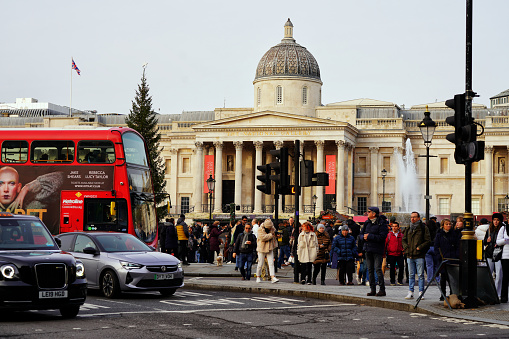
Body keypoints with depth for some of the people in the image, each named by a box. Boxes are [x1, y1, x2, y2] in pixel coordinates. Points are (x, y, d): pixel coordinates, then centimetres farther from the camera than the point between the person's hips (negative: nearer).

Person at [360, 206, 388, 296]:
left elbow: (382, 237, -17)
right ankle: (373, 290, 13)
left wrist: (369, 236, -18)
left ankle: (382, 290, -5)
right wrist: (364, 237, -5)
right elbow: (361, 233, 19)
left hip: (377, 249, -7)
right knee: (370, 270, 8)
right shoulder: (367, 223, 12)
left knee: (378, 269, -11)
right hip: (368, 249, 7)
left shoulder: (381, 223, -10)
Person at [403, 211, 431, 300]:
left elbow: (428, 241, -5)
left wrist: (420, 247, -14)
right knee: (411, 275, 8)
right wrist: (406, 247, 2)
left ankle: (421, 292, 3)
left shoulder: (423, 228, -2)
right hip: (410, 256, 5)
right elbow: (404, 239, 20)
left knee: (420, 275, -1)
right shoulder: (408, 229, 14)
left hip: (419, 256, -5)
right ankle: (410, 292, 11)